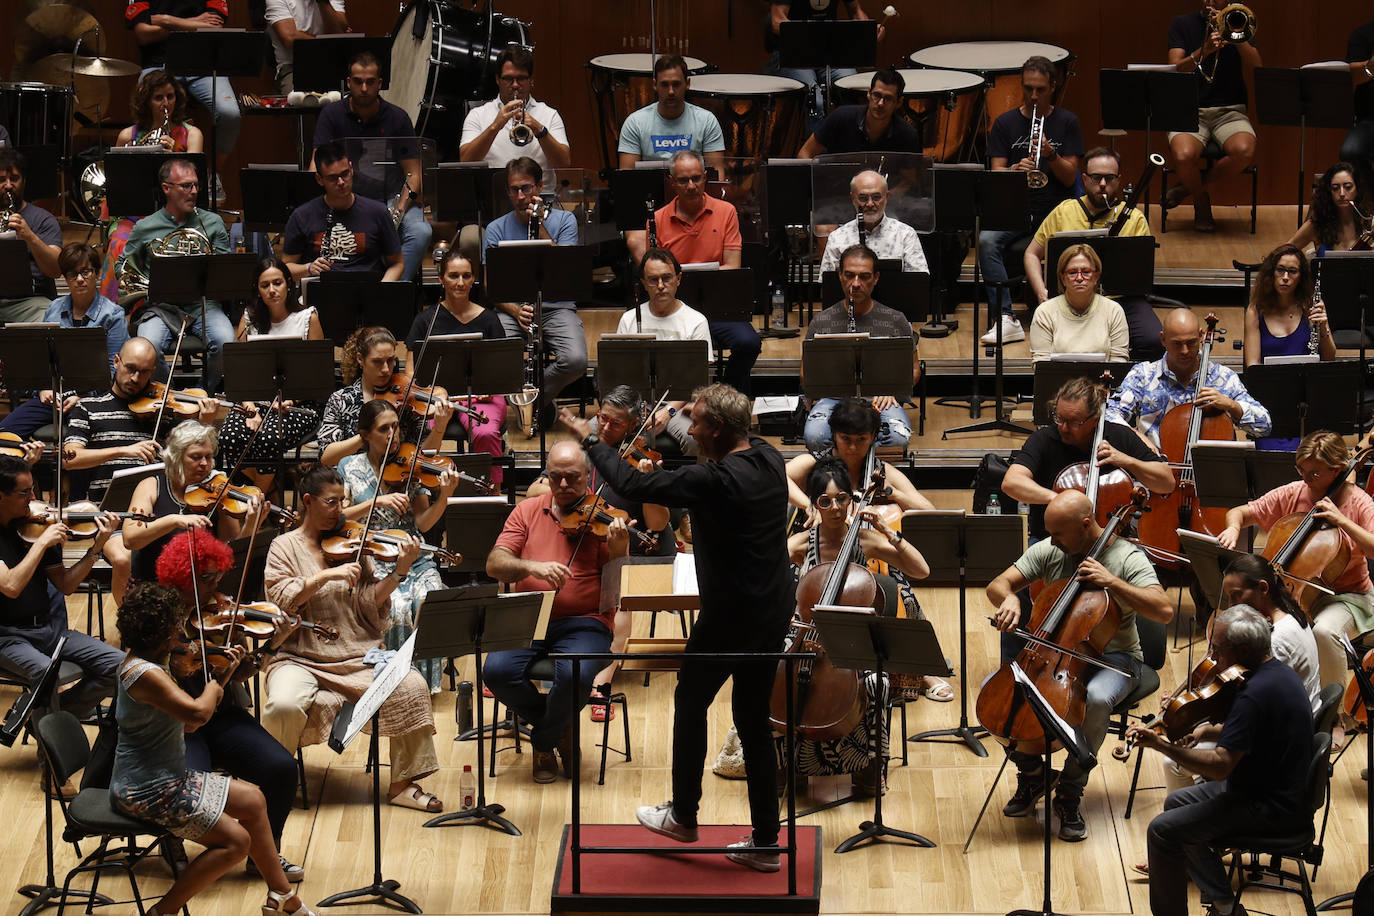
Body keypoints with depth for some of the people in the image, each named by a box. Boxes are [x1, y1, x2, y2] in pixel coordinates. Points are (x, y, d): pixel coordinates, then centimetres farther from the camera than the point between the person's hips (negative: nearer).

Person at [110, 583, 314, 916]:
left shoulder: (141, 662, 8)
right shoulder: (144, 674, -25)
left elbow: (186, 724, 10)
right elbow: (198, 713, -34)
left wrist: (224, 675, 6)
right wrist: (213, 688, -11)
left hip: (166, 776, 11)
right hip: (145, 790, -11)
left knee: (252, 800, 15)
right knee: (236, 841, -10)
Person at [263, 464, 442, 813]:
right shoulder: (285, 547, 4)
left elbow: (369, 603, 2)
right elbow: (282, 598, -12)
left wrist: (399, 572, -11)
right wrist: (328, 575, -21)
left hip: (358, 658, 3)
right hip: (300, 659, -3)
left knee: (412, 687, -22)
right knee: (285, 705, -33)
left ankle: (403, 784, -7)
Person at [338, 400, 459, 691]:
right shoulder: (350, 467, 7)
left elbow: (423, 523, 0)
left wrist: (444, 497, -19)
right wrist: (376, 501, -15)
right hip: (372, 562, -1)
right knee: (396, 607, -31)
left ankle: (425, 681, -14)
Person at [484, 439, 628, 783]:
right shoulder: (528, 511, 10)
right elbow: (494, 565, -1)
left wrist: (618, 550, -26)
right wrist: (532, 566, -21)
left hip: (583, 623, -3)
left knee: (575, 674, -34)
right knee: (497, 671, -26)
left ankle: (543, 742, 0)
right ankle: (559, 727, 4)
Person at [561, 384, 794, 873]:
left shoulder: (713, 481, -25)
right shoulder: (768, 458, -1)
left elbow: (633, 484, -20)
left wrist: (590, 438, -5)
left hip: (730, 617, -8)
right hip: (775, 612, 8)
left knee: (690, 702, 16)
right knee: (754, 722, 14)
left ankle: (683, 815, 31)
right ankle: (765, 842, 16)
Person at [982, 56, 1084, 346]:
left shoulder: (1067, 122, 8)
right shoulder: (1005, 123, 10)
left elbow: (1070, 178, 2)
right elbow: (996, 174, 2)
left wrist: (1052, 155, -16)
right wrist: (1017, 169, -19)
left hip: (1056, 211, -1)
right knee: (987, 241, -30)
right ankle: (1006, 319, -33)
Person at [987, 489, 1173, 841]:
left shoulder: (1127, 557, -13)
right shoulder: (1048, 551, -1)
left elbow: (1164, 611, -24)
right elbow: (998, 585, -1)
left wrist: (1111, 582, -28)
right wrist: (1009, 598, -26)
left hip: (1112, 657, -4)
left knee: (1097, 699, -39)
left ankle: (1070, 793, -20)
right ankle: (1032, 773, 4)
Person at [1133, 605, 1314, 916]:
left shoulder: (1255, 694, -27)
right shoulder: (1278, 671, 4)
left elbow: (1220, 766, -30)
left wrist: (1161, 745, -24)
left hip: (1272, 810, -11)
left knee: (1163, 830, -13)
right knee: (1176, 802, 21)